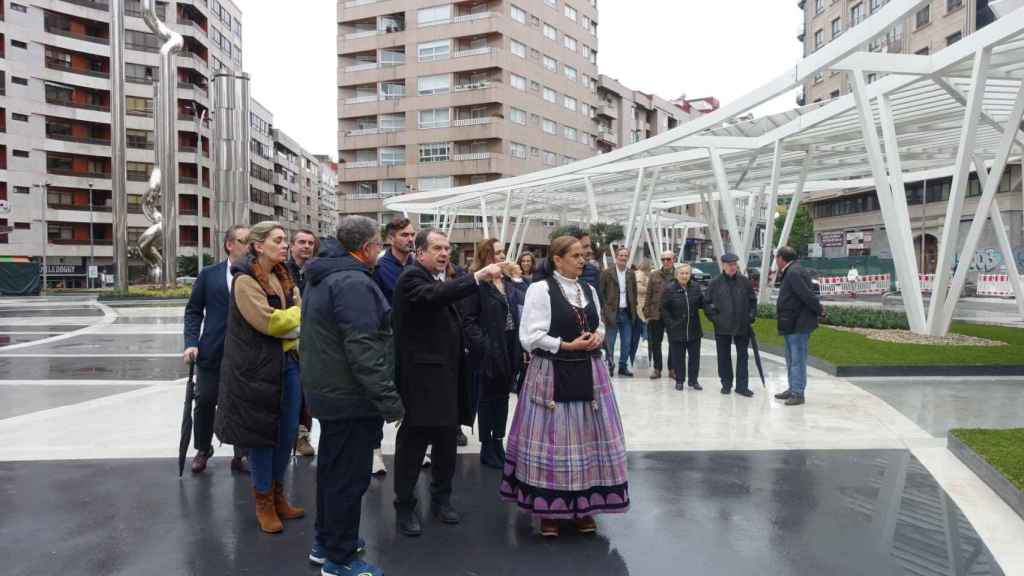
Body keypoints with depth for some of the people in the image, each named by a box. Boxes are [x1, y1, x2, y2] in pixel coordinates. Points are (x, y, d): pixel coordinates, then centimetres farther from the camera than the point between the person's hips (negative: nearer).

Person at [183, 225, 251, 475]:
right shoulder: (209, 274, 4)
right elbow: (193, 311, 5)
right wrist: (191, 343, -6)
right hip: (212, 353, 1)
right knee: (205, 403, 12)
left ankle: (240, 455, 22)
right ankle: (203, 449, 35)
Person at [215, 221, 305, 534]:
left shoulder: (283, 277, 13)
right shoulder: (245, 281, -12)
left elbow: (299, 314, 11)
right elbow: (269, 322, -18)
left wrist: (288, 323, -10)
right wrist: (302, 312, -5)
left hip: (288, 363, 7)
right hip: (257, 367, -7)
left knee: (287, 432, 12)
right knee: (261, 433, 4)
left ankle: (278, 495, 29)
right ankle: (263, 502, 20)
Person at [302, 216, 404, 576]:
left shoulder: (321, 278, 13)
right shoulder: (354, 282, -21)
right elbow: (362, 350, -27)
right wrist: (389, 399, -24)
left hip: (327, 390, 11)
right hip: (353, 397, -11)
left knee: (331, 468, 21)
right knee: (350, 476, 1)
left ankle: (325, 541, 36)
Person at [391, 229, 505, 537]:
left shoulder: (443, 279, 15)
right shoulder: (411, 277, -12)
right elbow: (434, 296, -34)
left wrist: (461, 351, 13)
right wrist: (478, 276, -41)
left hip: (447, 373, 8)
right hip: (421, 375, -8)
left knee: (447, 439, 16)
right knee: (413, 441, 1)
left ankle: (441, 496, 31)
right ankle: (404, 505, 14)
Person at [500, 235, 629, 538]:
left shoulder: (589, 290, 11)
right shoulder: (540, 289, -9)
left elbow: (600, 326, 22)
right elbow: (529, 338, -13)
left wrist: (597, 338, -1)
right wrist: (567, 346, -15)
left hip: (588, 374, 6)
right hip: (552, 375, -6)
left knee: (587, 438, 8)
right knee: (553, 439, 0)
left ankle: (583, 506, 21)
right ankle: (548, 509, 13)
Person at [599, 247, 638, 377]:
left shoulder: (631, 274, 9)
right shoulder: (607, 273, -3)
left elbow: (634, 293, 13)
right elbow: (601, 292, -3)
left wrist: (633, 309, 6)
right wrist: (605, 309, -8)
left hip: (627, 313, 4)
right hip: (612, 313, -4)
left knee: (626, 343, 8)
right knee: (609, 343, 1)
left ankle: (623, 366, 18)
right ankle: (608, 366, 11)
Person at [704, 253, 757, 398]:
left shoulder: (745, 281, 2)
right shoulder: (715, 283, -2)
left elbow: (753, 300, 10)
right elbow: (707, 303, 4)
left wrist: (751, 316, 1)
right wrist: (714, 317, -4)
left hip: (742, 326, 1)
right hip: (722, 327, -1)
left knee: (742, 356, 5)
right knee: (724, 357, 8)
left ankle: (742, 385, 11)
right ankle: (726, 384, 20)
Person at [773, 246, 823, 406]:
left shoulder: (794, 273, -18)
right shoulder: (789, 273, 14)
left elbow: (807, 294, -23)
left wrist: (819, 310, -12)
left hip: (798, 324, -11)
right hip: (791, 324, 11)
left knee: (797, 360, -5)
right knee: (791, 359, 18)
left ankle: (798, 393, 1)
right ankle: (793, 390, 28)